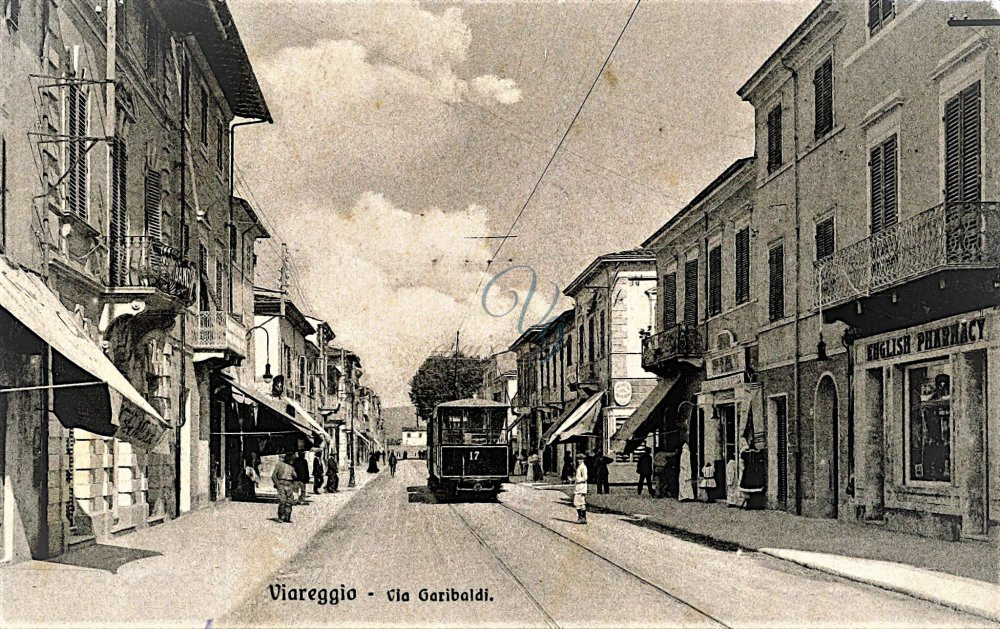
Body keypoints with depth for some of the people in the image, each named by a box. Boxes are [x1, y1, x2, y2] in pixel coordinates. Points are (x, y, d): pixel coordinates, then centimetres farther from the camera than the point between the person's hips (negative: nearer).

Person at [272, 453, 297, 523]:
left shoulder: (291, 466, 15)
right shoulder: (280, 464, 1)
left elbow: (294, 476, 22)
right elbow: (273, 475, 0)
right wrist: (276, 484, -9)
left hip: (289, 485, 5)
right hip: (281, 484, -5)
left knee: (289, 502, 0)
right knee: (282, 501, -13)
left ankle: (287, 517, 8)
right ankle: (280, 518, -5)